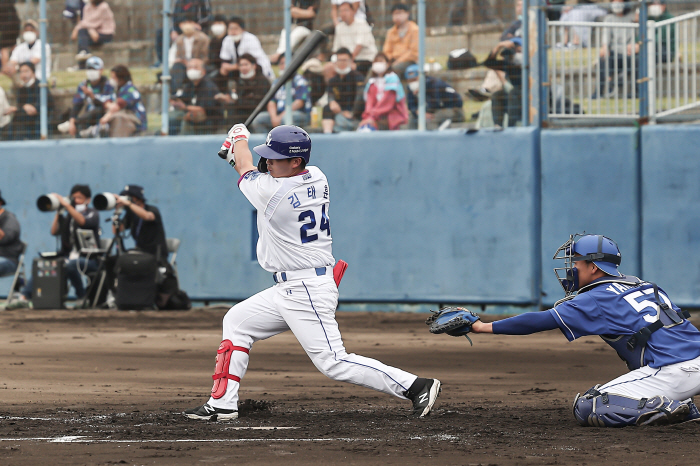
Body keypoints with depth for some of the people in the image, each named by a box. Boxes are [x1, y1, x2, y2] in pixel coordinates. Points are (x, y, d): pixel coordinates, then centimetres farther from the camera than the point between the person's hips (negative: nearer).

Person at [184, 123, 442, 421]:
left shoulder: (271, 192, -20)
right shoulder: (317, 178, 2)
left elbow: (244, 168, 3)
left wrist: (239, 138, 23)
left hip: (308, 292, -10)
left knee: (333, 363, -11)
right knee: (237, 321, 16)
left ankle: (416, 386, -9)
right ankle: (222, 405, 16)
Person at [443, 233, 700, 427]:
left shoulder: (598, 299, -2)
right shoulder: (640, 284, 21)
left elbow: (542, 320, -5)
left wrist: (483, 327, -1)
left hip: (671, 372, -9)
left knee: (585, 408, -6)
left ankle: (667, 408, -16)